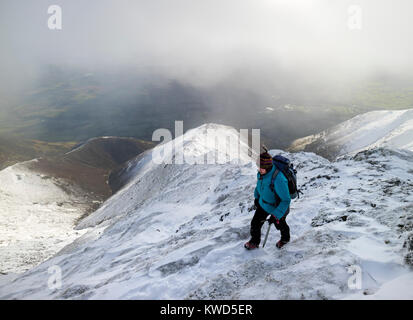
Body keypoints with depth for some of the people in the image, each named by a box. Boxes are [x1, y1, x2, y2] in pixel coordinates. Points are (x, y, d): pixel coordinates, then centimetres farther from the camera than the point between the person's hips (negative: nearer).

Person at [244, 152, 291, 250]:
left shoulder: (278, 179, -42)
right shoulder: (261, 173, -18)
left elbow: (286, 200, -33)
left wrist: (276, 215, -33)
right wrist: (256, 196, 17)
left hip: (277, 207, -5)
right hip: (263, 204, 5)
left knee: (280, 224, 24)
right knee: (255, 223, 11)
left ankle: (285, 238, 58)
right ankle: (254, 242, 40)